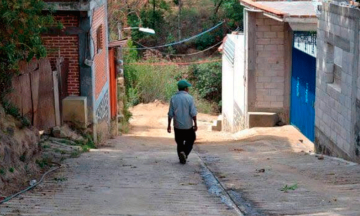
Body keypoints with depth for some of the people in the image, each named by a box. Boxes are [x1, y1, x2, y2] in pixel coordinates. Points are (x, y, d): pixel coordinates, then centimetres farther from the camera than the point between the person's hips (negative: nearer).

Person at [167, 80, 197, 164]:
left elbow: (170, 114, 0)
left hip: (177, 126, 3)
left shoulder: (173, 98, -1)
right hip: (188, 125, -3)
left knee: (179, 142, 14)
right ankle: (185, 153, -10)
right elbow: (193, 113, -12)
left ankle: (182, 159, 13)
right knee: (190, 140, 14)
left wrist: (169, 125, 8)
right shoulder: (189, 98, -10)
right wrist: (195, 123, -3)